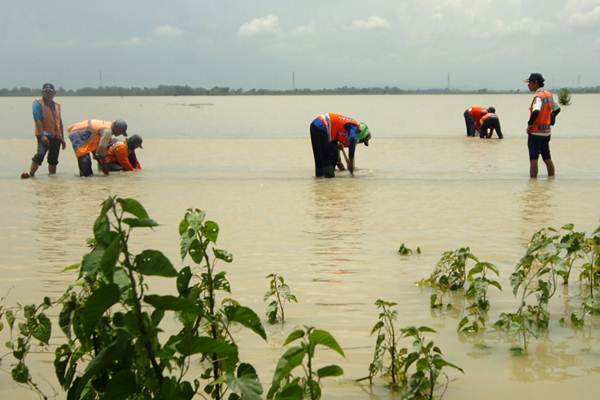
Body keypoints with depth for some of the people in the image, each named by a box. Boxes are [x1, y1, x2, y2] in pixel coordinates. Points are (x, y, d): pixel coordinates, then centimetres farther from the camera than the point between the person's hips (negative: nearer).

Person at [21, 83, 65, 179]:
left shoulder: (56, 105, 17)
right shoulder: (38, 104, -3)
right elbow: (38, 120, -12)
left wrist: (62, 137, 18)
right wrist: (42, 135, -22)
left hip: (56, 136, 6)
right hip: (44, 134, -6)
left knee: (53, 159, 8)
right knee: (41, 153, -23)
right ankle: (30, 174, -21)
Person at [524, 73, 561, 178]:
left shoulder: (538, 96, -17)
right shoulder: (548, 94, 10)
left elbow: (536, 111, -34)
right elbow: (557, 109, 23)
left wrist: (530, 124, -21)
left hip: (535, 132, -8)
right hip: (546, 132, 9)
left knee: (533, 159, -4)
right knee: (547, 159, 15)